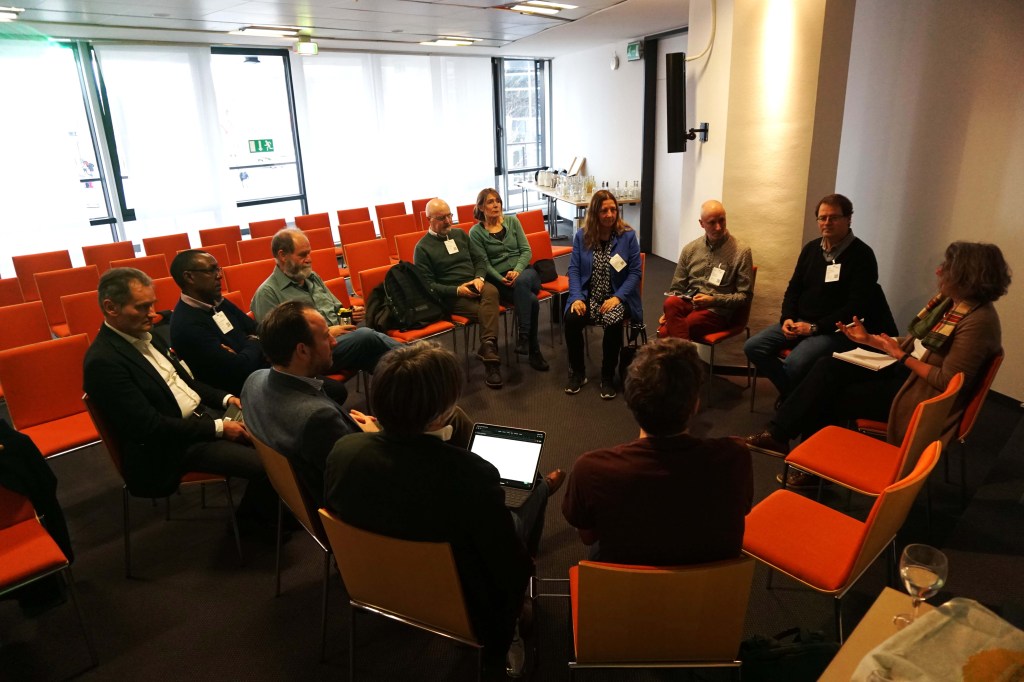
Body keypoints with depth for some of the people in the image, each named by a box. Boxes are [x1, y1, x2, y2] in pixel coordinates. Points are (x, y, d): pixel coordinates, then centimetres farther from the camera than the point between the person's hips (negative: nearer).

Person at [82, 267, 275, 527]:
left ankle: (273, 507, 19)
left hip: (200, 413, 9)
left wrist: (225, 398, 3)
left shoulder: (145, 335, 7)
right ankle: (253, 519, 10)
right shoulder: (103, 361, -20)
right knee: (266, 464, -20)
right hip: (171, 447, -9)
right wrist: (218, 428, -20)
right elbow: (150, 427, -22)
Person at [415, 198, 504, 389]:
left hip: (475, 284, 4)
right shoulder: (423, 247, 1)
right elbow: (428, 284, -5)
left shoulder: (460, 234, 18)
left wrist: (479, 277, -6)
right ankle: (490, 354, -27)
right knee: (487, 311, -32)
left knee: (491, 292, -34)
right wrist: (457, 290, -17)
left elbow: (480, 258, 16)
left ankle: (487, 350, -43)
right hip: (450, 295, -4)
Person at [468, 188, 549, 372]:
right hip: (499, 280, -2)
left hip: (524, 271, 2)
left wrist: (517, 271, -15)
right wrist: (502, 279, -18)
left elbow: (526, 250, 4)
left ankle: (523, 336, -36)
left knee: (521, 282, -37)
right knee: (531, 300, -31)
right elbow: (484, 264, -2)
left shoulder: (512, 221, 10)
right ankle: (534, 350, -23)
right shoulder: (476, 232, 3)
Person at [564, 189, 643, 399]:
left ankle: (608, 377, -11)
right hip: (588, 295, 2)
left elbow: (635, 272, -4)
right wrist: (577, 297, -15)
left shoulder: (628, 236, -2)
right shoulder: (582, 236, 4)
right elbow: (574, 269, 1)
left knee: (613, 322, -34)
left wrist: (618, 297, -18)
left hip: (616, 297, -2)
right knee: (571, 319, -28)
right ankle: (577, 373, -4)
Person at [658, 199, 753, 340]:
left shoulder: (741, 251, -1)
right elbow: (677, 288, 15)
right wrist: (668, 311, -4)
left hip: (717, 311, -5)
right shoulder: (690, 249, 11)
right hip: (688, 303, 5)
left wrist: (714, 300, -15)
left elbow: (744, 296, -1)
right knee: (671, 302, -34)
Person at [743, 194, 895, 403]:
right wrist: (787, 318, -2)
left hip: (835, 330, -7)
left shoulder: (861, 255, -8)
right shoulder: (811, 248, 11)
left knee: (793, 364, -32)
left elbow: (857, 305, -14)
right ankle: (791, 393, 4)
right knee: (753, 347, -12)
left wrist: (815, 327, -17)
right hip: (800, 322, 7)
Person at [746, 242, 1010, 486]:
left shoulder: (978, 321, -21)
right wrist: (869, 339, 5)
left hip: (921, 395, -8)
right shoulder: (947, 300, 6)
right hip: (905, 369, 8)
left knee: (834, 397, -12)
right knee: (828, 368, -9)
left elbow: (947, 381, -23)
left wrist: (900, 356, -17)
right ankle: (777, 434, -11)